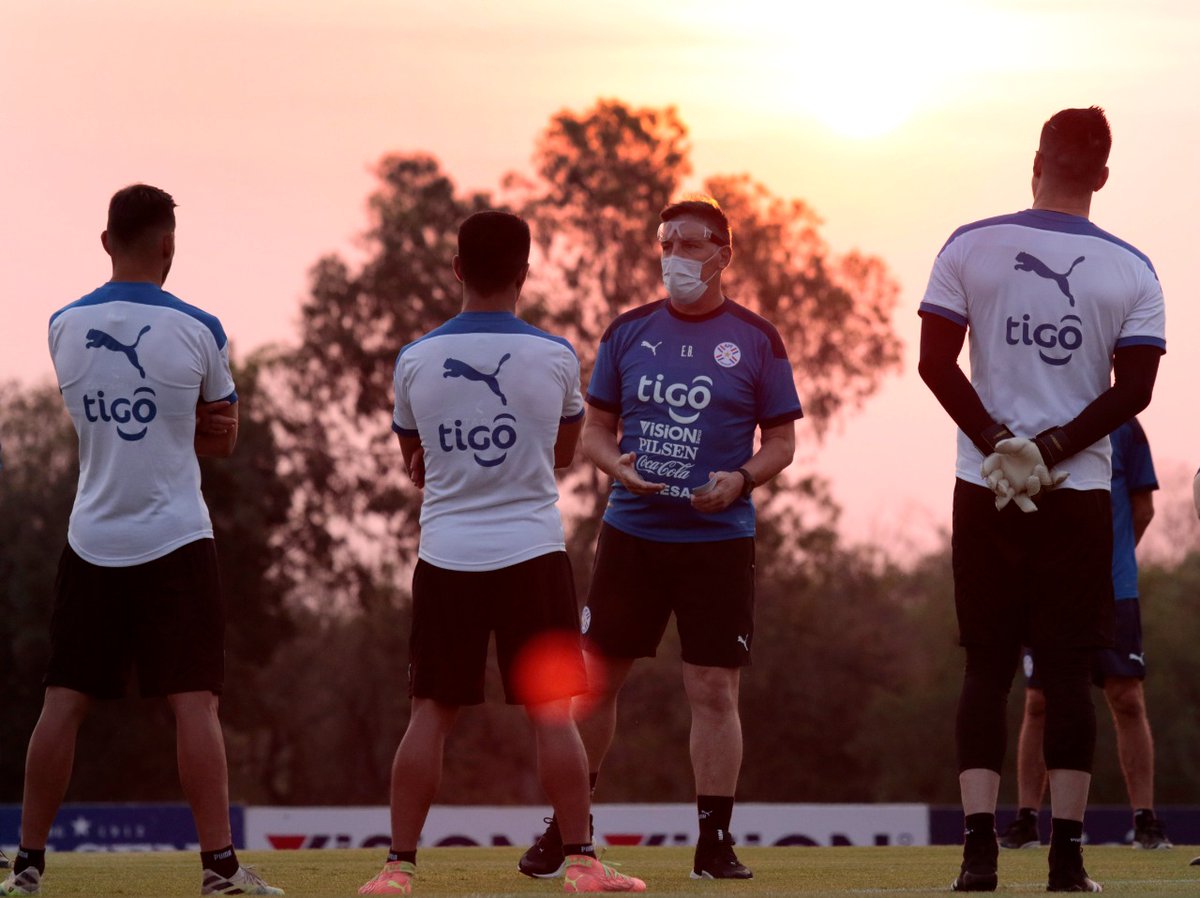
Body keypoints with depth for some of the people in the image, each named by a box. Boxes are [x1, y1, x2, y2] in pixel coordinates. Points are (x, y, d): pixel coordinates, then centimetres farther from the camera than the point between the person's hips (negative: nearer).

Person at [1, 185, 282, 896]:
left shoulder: (63, 327, 2)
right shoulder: (197, 331, -6)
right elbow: (225, 439, 7)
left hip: (92, 540, 3)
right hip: (175, 542, -3)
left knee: (64, 703, 7)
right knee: (195, 704, -3)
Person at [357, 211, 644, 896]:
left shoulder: (415, 360, -1)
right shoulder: (555, 357, -4)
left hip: (446, 553, 1)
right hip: (531, 550, -1)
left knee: (432, 712, 5)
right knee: (552, 712, 3)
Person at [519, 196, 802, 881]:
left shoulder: (756, 339, 2)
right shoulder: (629, 331, 8)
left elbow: (782, 441, 5)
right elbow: (596, 429, 12)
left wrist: (741, 478, -15)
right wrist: (616, 464, -10)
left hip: (718, 538, -2)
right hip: (631, 533, 2)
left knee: (715, 689, -3)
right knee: (597, 678, 5)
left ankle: (715, 843, 4)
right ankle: (565, 828, 17)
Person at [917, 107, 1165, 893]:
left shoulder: (970, 248, -2)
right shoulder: (1132, 272, -1)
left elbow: (936, 361, -6)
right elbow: (1134, 389, -6)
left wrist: (999, 443, -5)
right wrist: (1053, 448, -6)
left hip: (986, 489, 0)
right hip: (1080, 494, 0)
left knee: (987, 667, 6)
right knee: (1068, 671, 4)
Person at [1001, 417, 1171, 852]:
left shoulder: (1122, 428, 3)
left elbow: (1142, 508, 9)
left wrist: (1113, 559, 4)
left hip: (1114, 586, -1)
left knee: (1127, 701, -5)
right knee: (1039, 704, 1)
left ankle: (1145, 821, -1)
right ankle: (1025, 822, 8)